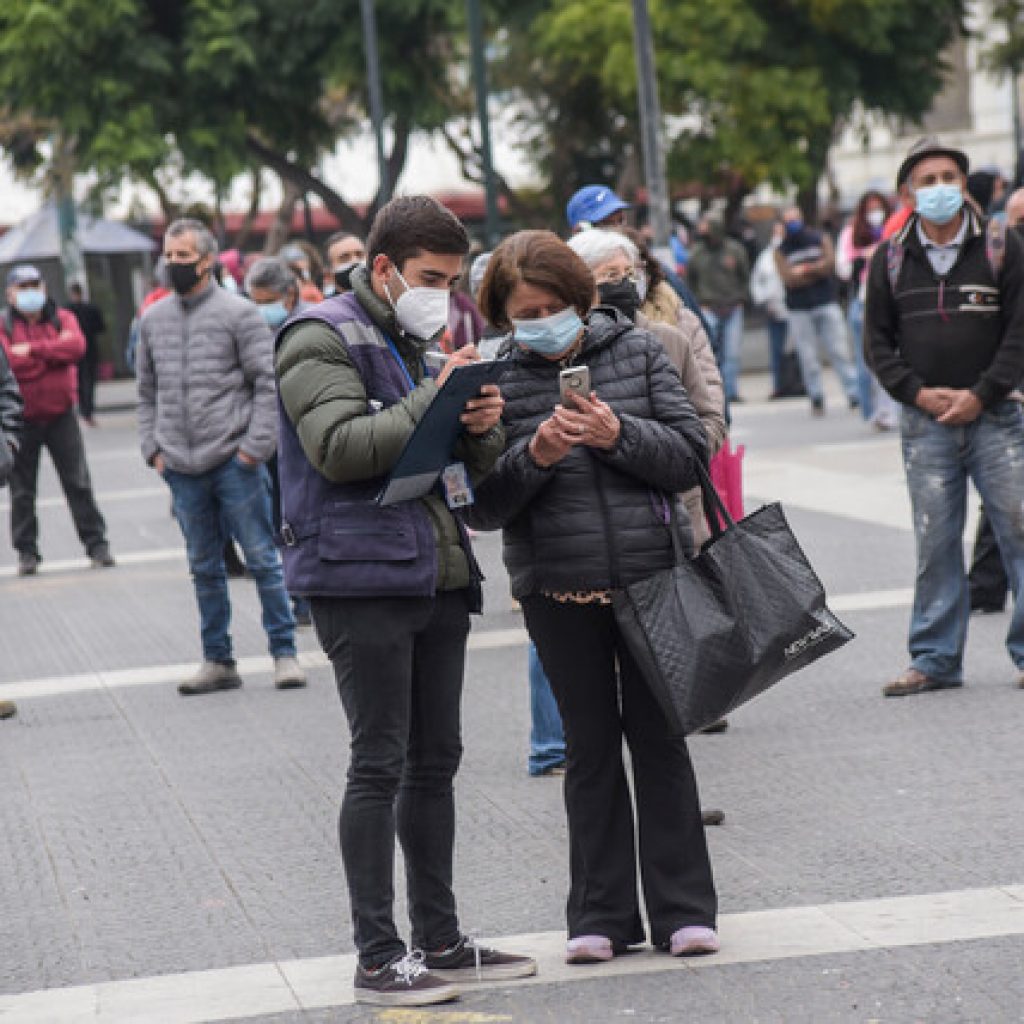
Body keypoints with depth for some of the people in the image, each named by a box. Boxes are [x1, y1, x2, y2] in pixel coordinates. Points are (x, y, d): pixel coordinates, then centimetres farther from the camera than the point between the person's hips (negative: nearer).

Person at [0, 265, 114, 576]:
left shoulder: (62, 318, 6)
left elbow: (76, 346, -15)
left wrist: (32, 349, -18)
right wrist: (54, 351, -13)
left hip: (60, 414, 1)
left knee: (78, 483, 3)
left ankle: (96, 543, 10)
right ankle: (26, 551, 13)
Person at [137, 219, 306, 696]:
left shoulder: (238, 313, -4)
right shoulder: (153, 319, 11)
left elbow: (270, 383, -6)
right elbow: (148, 391, 18)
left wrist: (254, 446, -12)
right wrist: (153, 447, 7)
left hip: (234, 461, -5)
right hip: (181, 468, 5)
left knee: (262, 558, -1)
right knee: (204, 567, 10)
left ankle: (284, 652, 5)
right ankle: (218, 661, 17)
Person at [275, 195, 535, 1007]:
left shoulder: (423, 342, 20)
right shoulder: (323, 339, -7)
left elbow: (472, 467, 22)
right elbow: (340, 446, -22)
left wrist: (482, 427, 0)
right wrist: (434, 401, -21)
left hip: (437, 575, 8)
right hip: (363, 580, -8)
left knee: (435, 762, 11)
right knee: (379, 765, -7)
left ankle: (440, 940, 19)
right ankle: (377, 956, -3)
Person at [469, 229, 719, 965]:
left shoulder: (637, 351, 3)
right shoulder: (496, 379, 0)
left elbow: (692, 453, 0)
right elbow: (482, 506, -3)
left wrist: (620, 436, -15)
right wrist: (534, 455, -20)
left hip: (649, 574, 0)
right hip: (560, 591, 0)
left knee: (658, 736, 5)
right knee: (591, 744, 7)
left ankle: (683, 908, 12)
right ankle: (601, 916, 14)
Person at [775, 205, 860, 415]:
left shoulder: (820, 239, 9)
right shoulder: (781, 250, 5)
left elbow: (829, 262, -7)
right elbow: (788, 278, -9)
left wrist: (804, 269, -9)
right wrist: (817, 272, -8)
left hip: (827, 303, 0)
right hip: (799, 309, 0)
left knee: (839, 350, -5)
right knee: (807, 357, -1)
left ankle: (854, 392, -8)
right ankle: (816, 398, 4)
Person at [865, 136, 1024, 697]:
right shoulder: (890, 257, 8)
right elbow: (877, 340, 10)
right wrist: (918, 393, -4)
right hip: (925, 421, 2)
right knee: (934, 543, 4)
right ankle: (936, 659, 11)